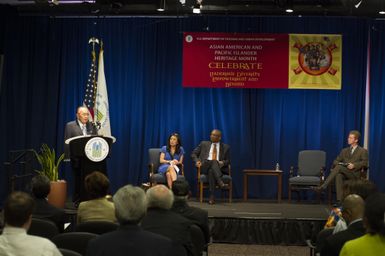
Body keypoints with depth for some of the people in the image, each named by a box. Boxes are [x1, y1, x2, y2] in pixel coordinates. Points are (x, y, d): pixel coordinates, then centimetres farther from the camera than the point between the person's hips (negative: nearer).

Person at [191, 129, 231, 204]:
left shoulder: (225, 147, 18)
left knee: (211, 171, -39)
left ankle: (212, 196, -45)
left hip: (218, 167, 0)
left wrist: (222, 162, -8)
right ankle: (220, 182, -54)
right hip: (205, 166, 0)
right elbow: (193, 154, 18)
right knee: (214, 161, -36)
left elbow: (228, 160, 15)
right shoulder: (204, 144, 19)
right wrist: (197, 161, -3)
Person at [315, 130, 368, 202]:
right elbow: (335, 161, 22)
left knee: (339, 167, -33)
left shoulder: (363, 151, 14)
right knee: (338, 176, -36)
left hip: (355, 173, -4)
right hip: (343, 173, 4)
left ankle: (324, 186, -40)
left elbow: (365, 162, -1)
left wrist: (354, 165, -16)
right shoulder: (344, 151, 27)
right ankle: (339, 200, -44)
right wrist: (339, 163, -3)